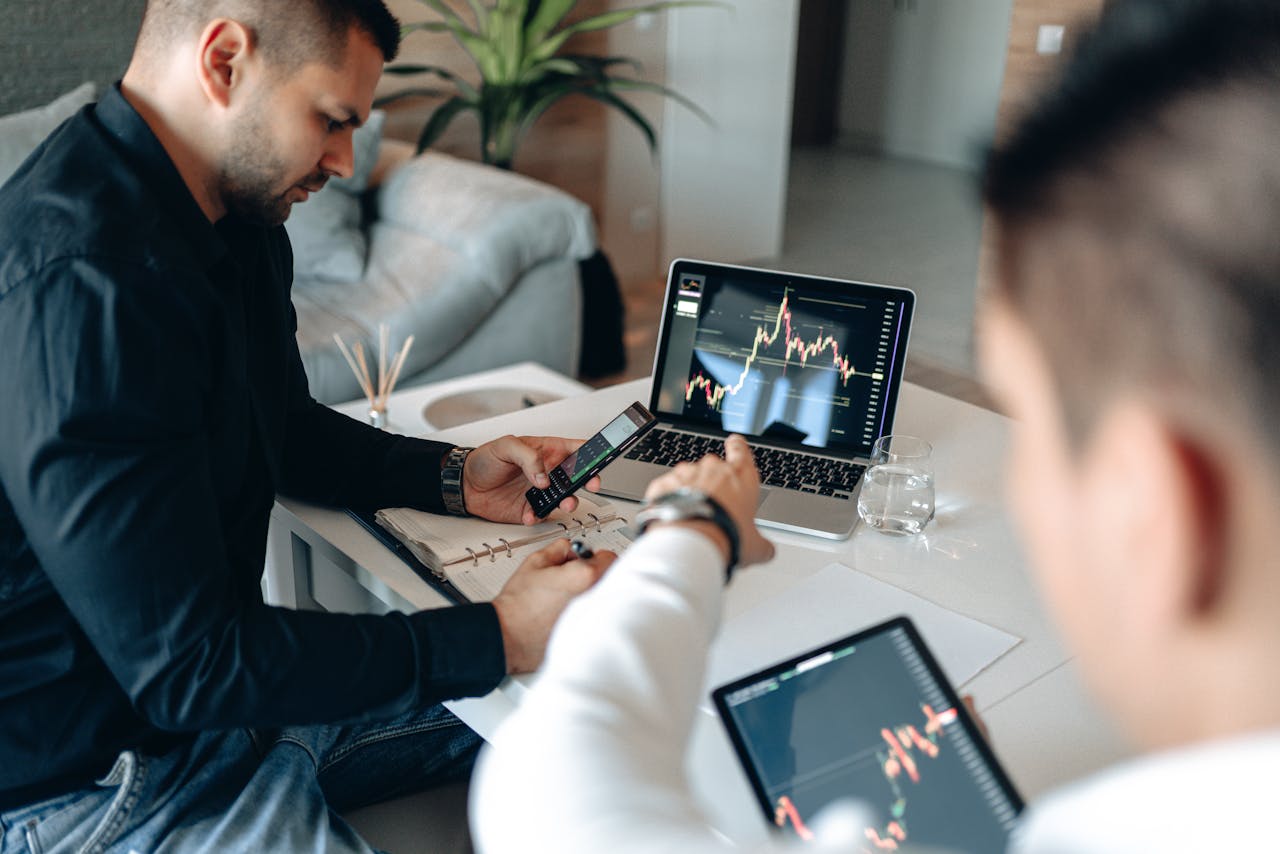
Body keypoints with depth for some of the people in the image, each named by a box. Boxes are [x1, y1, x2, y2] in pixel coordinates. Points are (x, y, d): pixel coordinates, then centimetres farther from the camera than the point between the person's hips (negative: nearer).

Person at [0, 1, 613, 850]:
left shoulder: (240, 223, 1)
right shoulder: (79, 280, -31)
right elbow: (186, 667, -29)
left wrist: (454, 476, 4)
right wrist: (499, 636, -25)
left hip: (220, 675, 9)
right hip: (92, 773, -9)